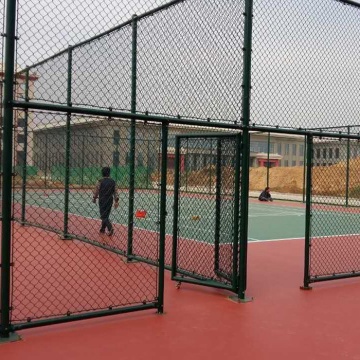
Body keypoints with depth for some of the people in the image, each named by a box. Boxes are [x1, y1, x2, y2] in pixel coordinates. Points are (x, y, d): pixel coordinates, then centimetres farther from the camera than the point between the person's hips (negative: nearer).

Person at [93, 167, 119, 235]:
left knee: (103, 216, -1)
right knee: (106, 215, 17)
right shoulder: (113, 182, 1)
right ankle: (102, 229, 26)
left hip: (102, 201, -4)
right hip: (110, 201, 4)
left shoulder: (100, 182, -11)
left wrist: (94, 199, 10)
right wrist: (116, 201, 5)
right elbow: (115, 192, 0)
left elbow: (96, 191, -6)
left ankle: (110, 227, -21)